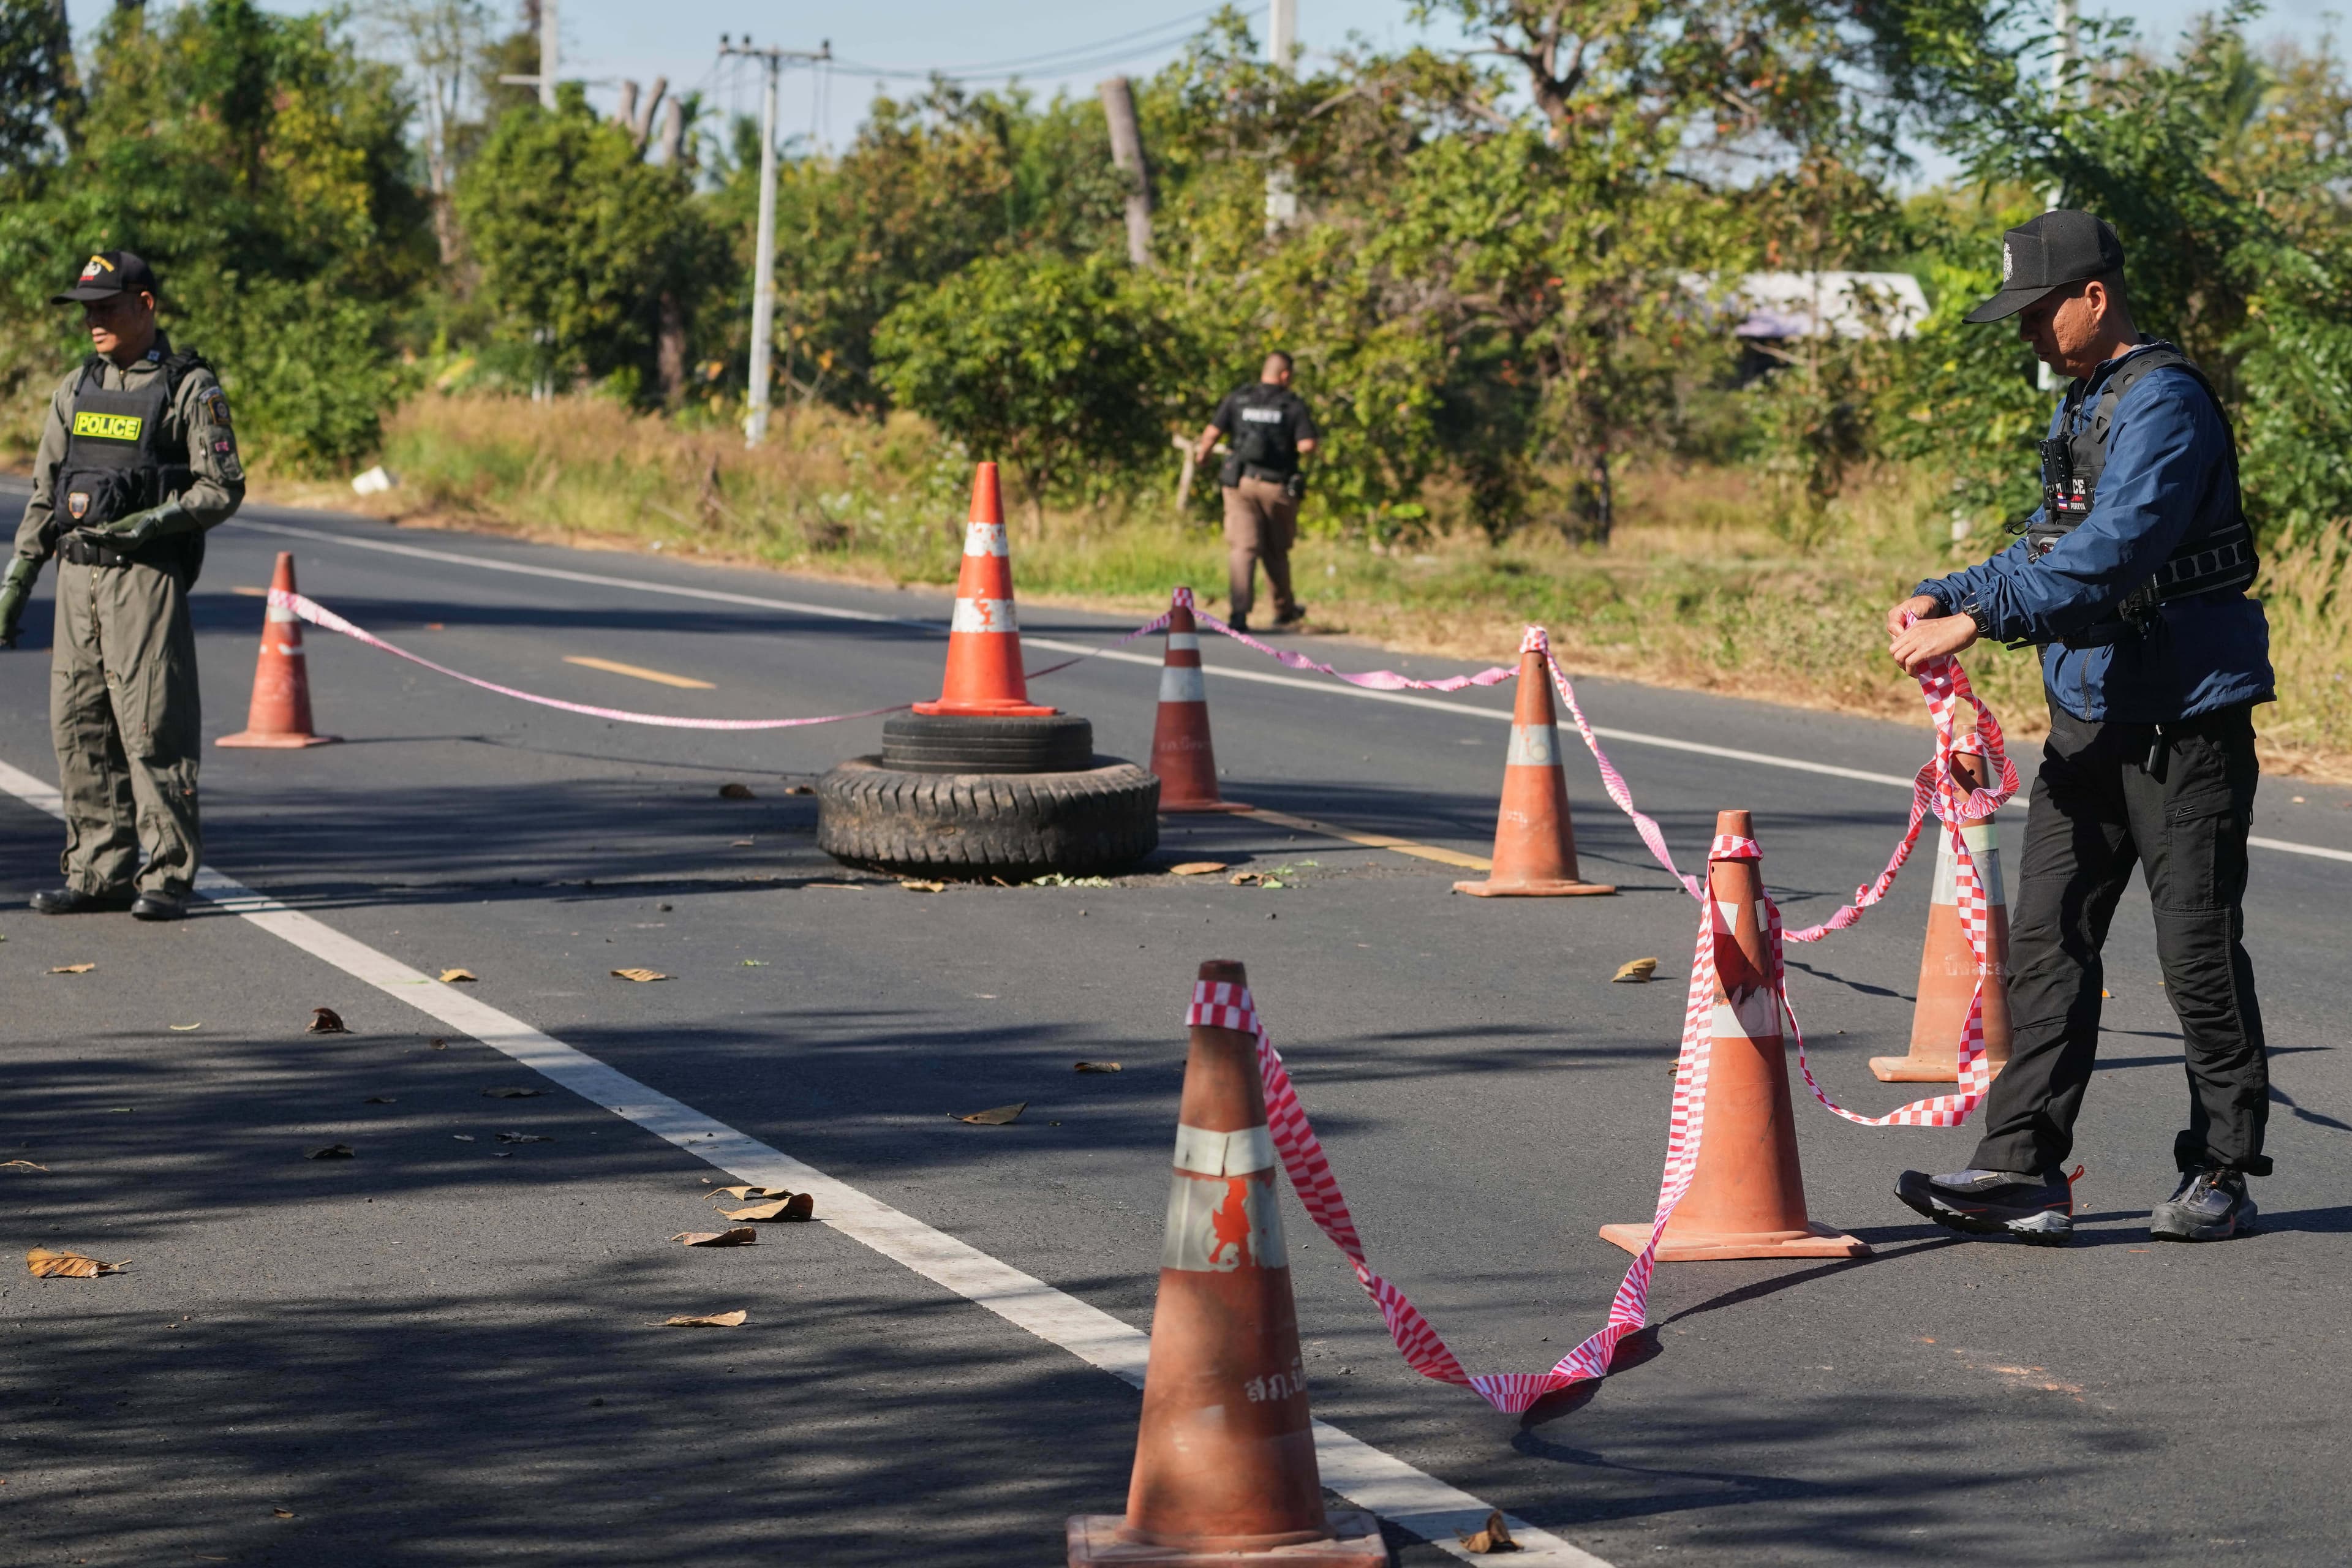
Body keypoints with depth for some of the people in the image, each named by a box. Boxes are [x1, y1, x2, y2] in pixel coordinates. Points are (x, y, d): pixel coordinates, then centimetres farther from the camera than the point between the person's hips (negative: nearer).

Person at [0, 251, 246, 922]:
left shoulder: (190, 389, -2)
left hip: (148, 577, -6)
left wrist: (155, 521, -19)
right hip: (78, 575, 6)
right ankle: (99, 872, 12)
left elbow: (223, 487, -6)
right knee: (79, 727, 5)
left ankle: (166, 877, -3)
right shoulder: (76, 390, 15)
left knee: (152, 727, -8)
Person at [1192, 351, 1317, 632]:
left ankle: (1240, 611, -19)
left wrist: (1201, 452, 21)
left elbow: (1212, 432, 1)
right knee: (1276, 551, 15)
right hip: (1278, 487, -1)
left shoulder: (1237, 399, 3)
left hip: (1241, 482, 1)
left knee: (1242, 548, -4)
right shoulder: (1294, 405, -2)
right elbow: (1307, 445, -11)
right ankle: (1284, 611, 29)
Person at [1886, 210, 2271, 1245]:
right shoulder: (2083, 405, 16)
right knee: (2047, 937, 2)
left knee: (2198, 949, 0)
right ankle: (2024, 1172, 1)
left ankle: (2222, 1177, 11)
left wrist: (1977, 619, -30)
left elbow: (2112, 554, -27)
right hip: (2091, 714, 9)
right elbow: (2052, 544, 21)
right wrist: (1942, 598, 6)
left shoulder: (2163, 403, -16)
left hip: (2185, 718, -9)